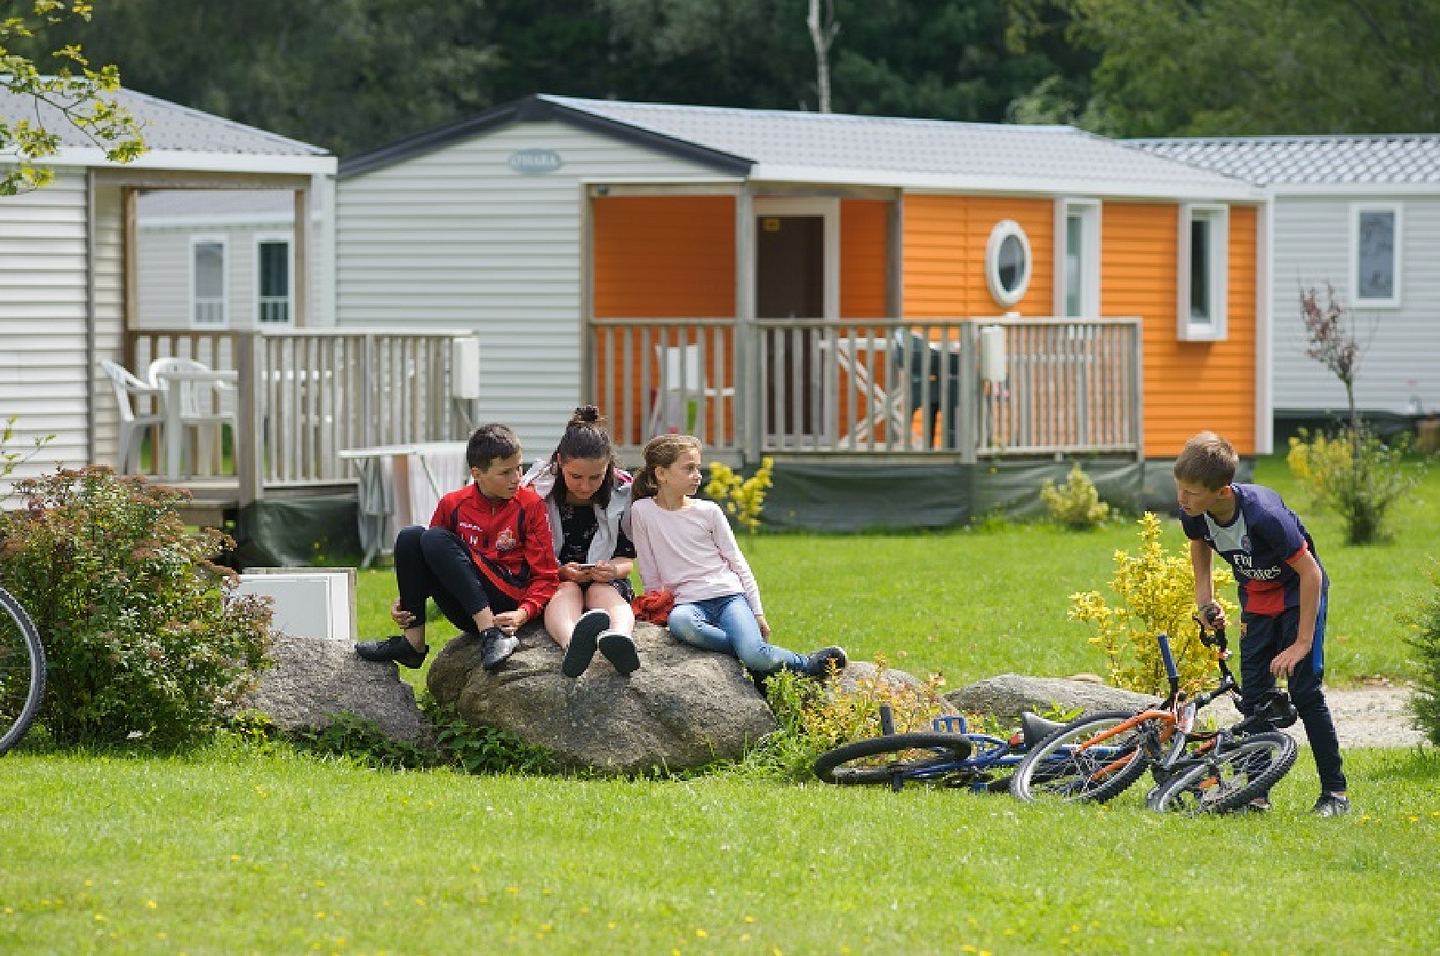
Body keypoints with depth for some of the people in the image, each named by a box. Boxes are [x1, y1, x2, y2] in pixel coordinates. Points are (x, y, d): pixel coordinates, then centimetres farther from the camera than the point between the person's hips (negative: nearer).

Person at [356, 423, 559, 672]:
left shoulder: (531, 506, 0)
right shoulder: (453, 504, 8)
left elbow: (545, 576, -1)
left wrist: (524, 612, -21)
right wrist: (404, 601, 0)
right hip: (466, 611, 4)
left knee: (436, 540, -23)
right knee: (410, 537, -12)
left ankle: (492, 633, -35)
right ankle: (413, 641, -14)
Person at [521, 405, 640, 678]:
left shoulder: (622, 494, -3)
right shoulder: (536, 491, -8)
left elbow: (627, 559, 4)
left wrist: (613, 570, -21)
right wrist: (561, 572, -23)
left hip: (604, 582, 2)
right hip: (551, 583, -2)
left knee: (603, 592, -33)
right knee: (567, 591, -35)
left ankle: (619, 638, -73)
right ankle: (572, 644, -75)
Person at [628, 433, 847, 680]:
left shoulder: (708, 511, 7)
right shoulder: (642, 512, 3)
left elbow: (738, 564, 10)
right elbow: (650, 576, 7)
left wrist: (757, 613, 7)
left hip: (728, 595, 0)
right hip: (687, 602, 0)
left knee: (754, 655, -29)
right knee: (679, 623, -40)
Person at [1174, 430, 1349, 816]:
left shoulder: (1263, 513, -37)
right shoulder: (1194, 513, -19)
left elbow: (1310, 573, -28)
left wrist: (1303, 642, -26)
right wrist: (1205, 599, 0)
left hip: (1298, 592, -6)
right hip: (1256, 598, 6)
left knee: (1304, 690, -12)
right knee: (1253, 695, 0)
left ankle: (1335, 791, -5)